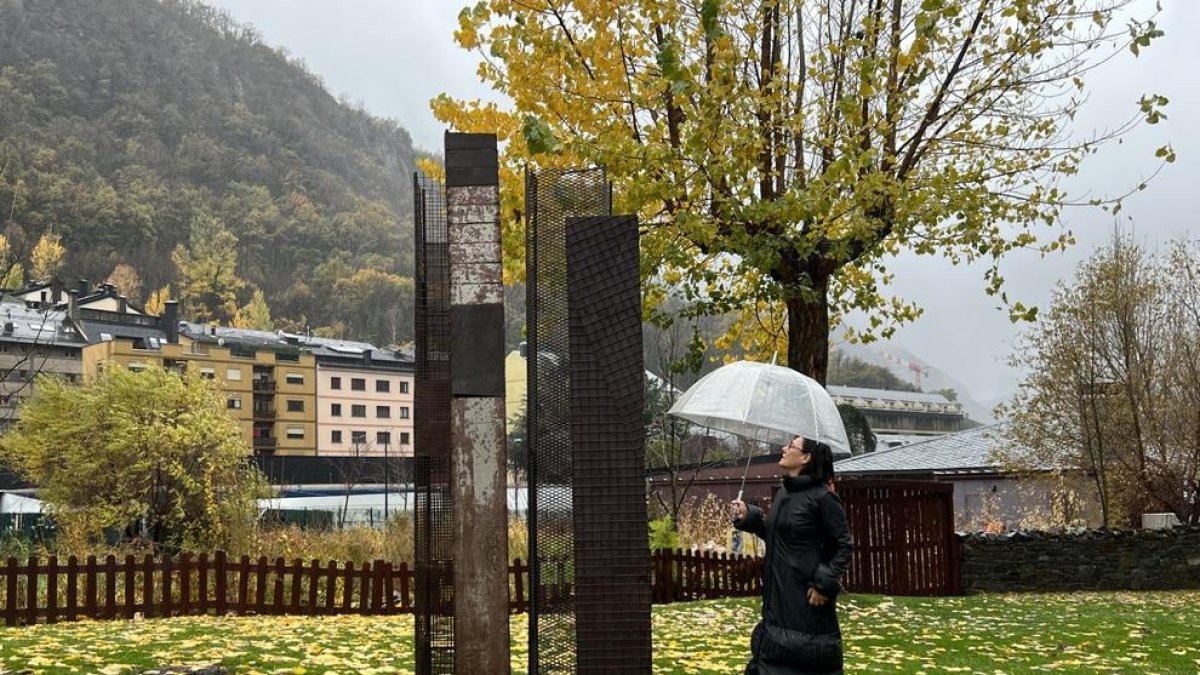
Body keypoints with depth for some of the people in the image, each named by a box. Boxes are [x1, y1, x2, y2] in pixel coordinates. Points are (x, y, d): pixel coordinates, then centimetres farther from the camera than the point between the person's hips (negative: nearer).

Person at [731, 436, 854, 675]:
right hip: (779, 592, 8)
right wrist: (749, 517, 7)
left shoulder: (822, 497, -13)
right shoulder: (783, 494, 10)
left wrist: (826, 583, -16)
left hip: (806, 593, -8)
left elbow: (845, 545, -11)